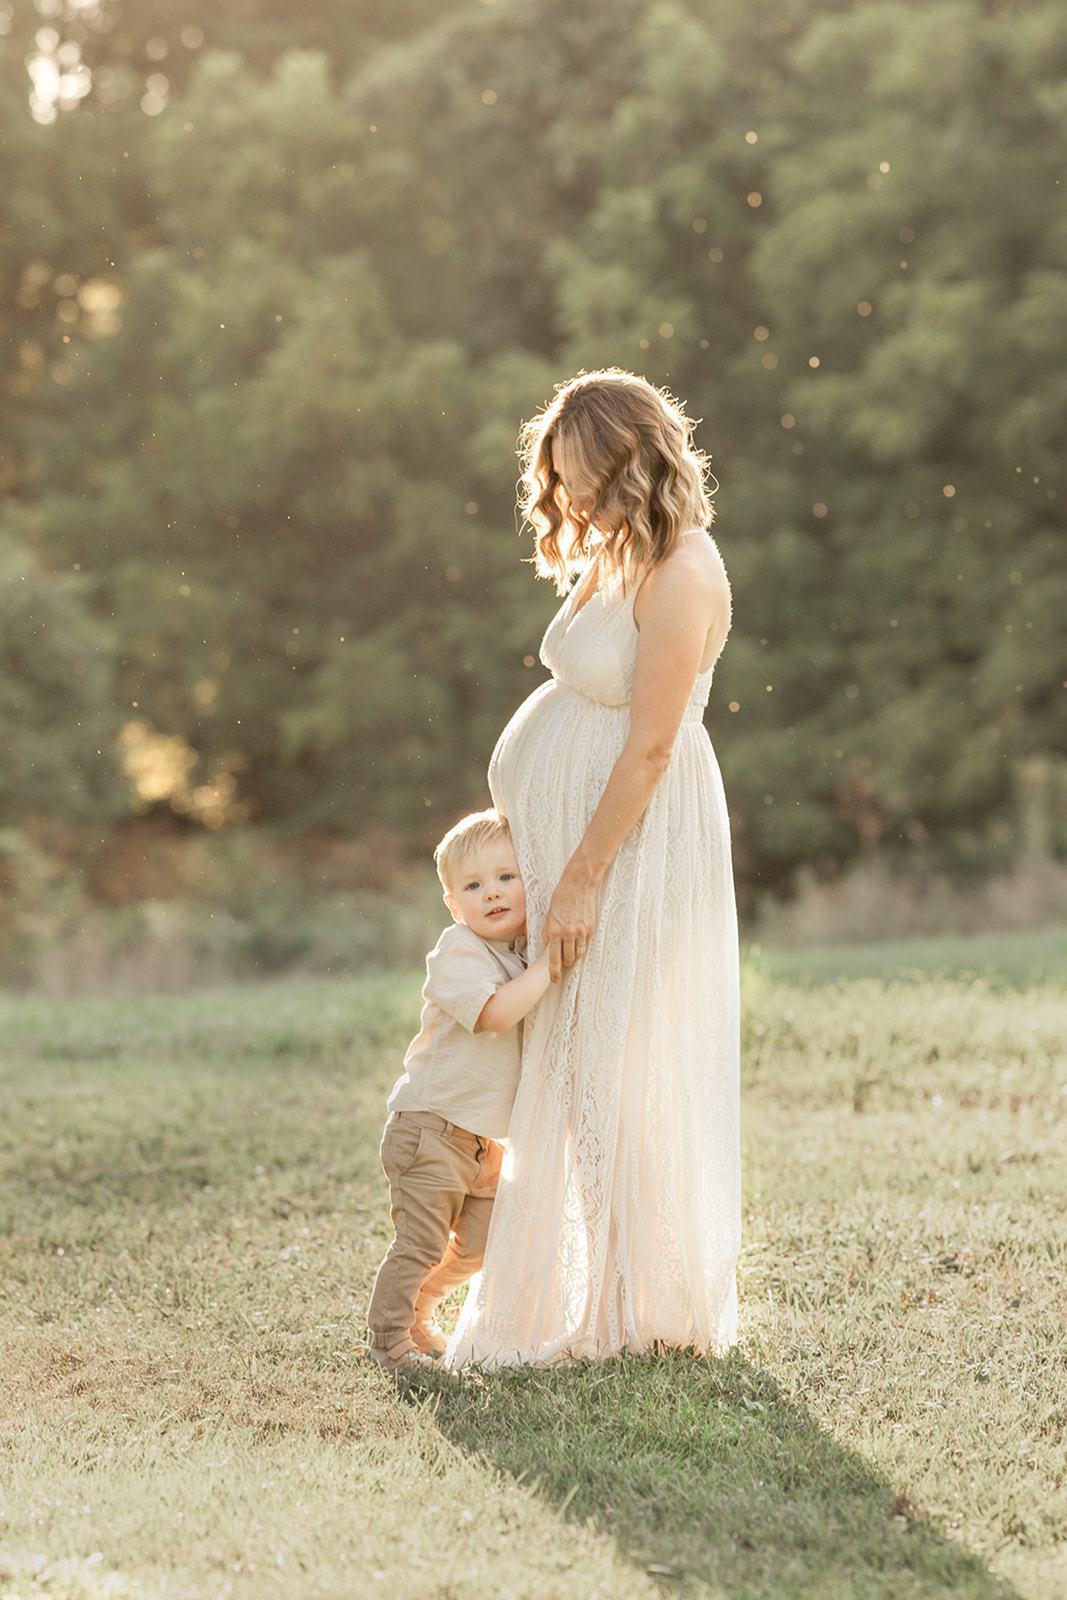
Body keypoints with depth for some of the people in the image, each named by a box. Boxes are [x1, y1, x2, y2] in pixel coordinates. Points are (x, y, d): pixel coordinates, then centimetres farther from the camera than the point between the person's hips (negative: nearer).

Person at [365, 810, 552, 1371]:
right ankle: (388, 1336, 8)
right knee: (421, 1240, -8)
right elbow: (494, 1011, -32)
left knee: (479, 1241, 16)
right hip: (430, 1124, -8)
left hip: (482, 1136, 8)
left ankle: (416, 1309, 36)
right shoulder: (457, 952, -17)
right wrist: (550, 962, -31)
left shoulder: (519, 956, 10)